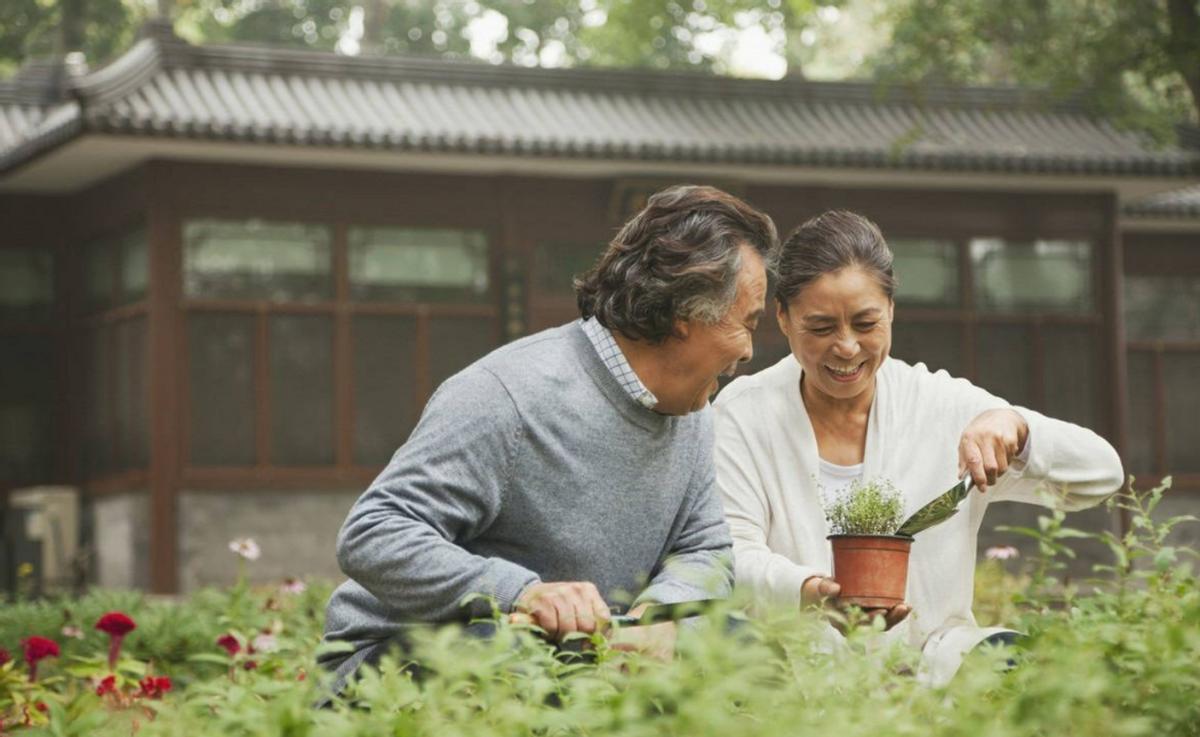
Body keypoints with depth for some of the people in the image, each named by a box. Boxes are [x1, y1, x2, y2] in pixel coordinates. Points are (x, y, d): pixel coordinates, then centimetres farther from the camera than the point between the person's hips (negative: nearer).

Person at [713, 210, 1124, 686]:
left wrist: (1013, 426, -17)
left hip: (932, 663, 0)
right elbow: (732, 557, -7)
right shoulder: (743, 413, 3)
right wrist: (810, 591, -29)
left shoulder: (946, 407, 6)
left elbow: (1101, 475, 4)